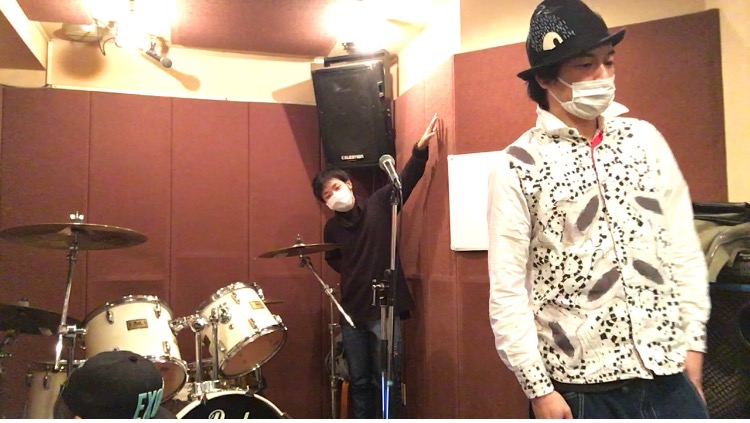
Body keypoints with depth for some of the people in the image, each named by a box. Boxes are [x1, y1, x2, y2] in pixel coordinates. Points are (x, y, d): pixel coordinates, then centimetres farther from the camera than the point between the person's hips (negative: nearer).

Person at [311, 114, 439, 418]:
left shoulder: (379, 205, -3)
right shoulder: (332, 228, 7)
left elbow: (406, 180, -17)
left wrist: (420, 148, -33)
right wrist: (354, 276, 8)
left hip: (385, 309, -4)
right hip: (352, 312, 4)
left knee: (386, 381, 1)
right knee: (358, 381, 13)